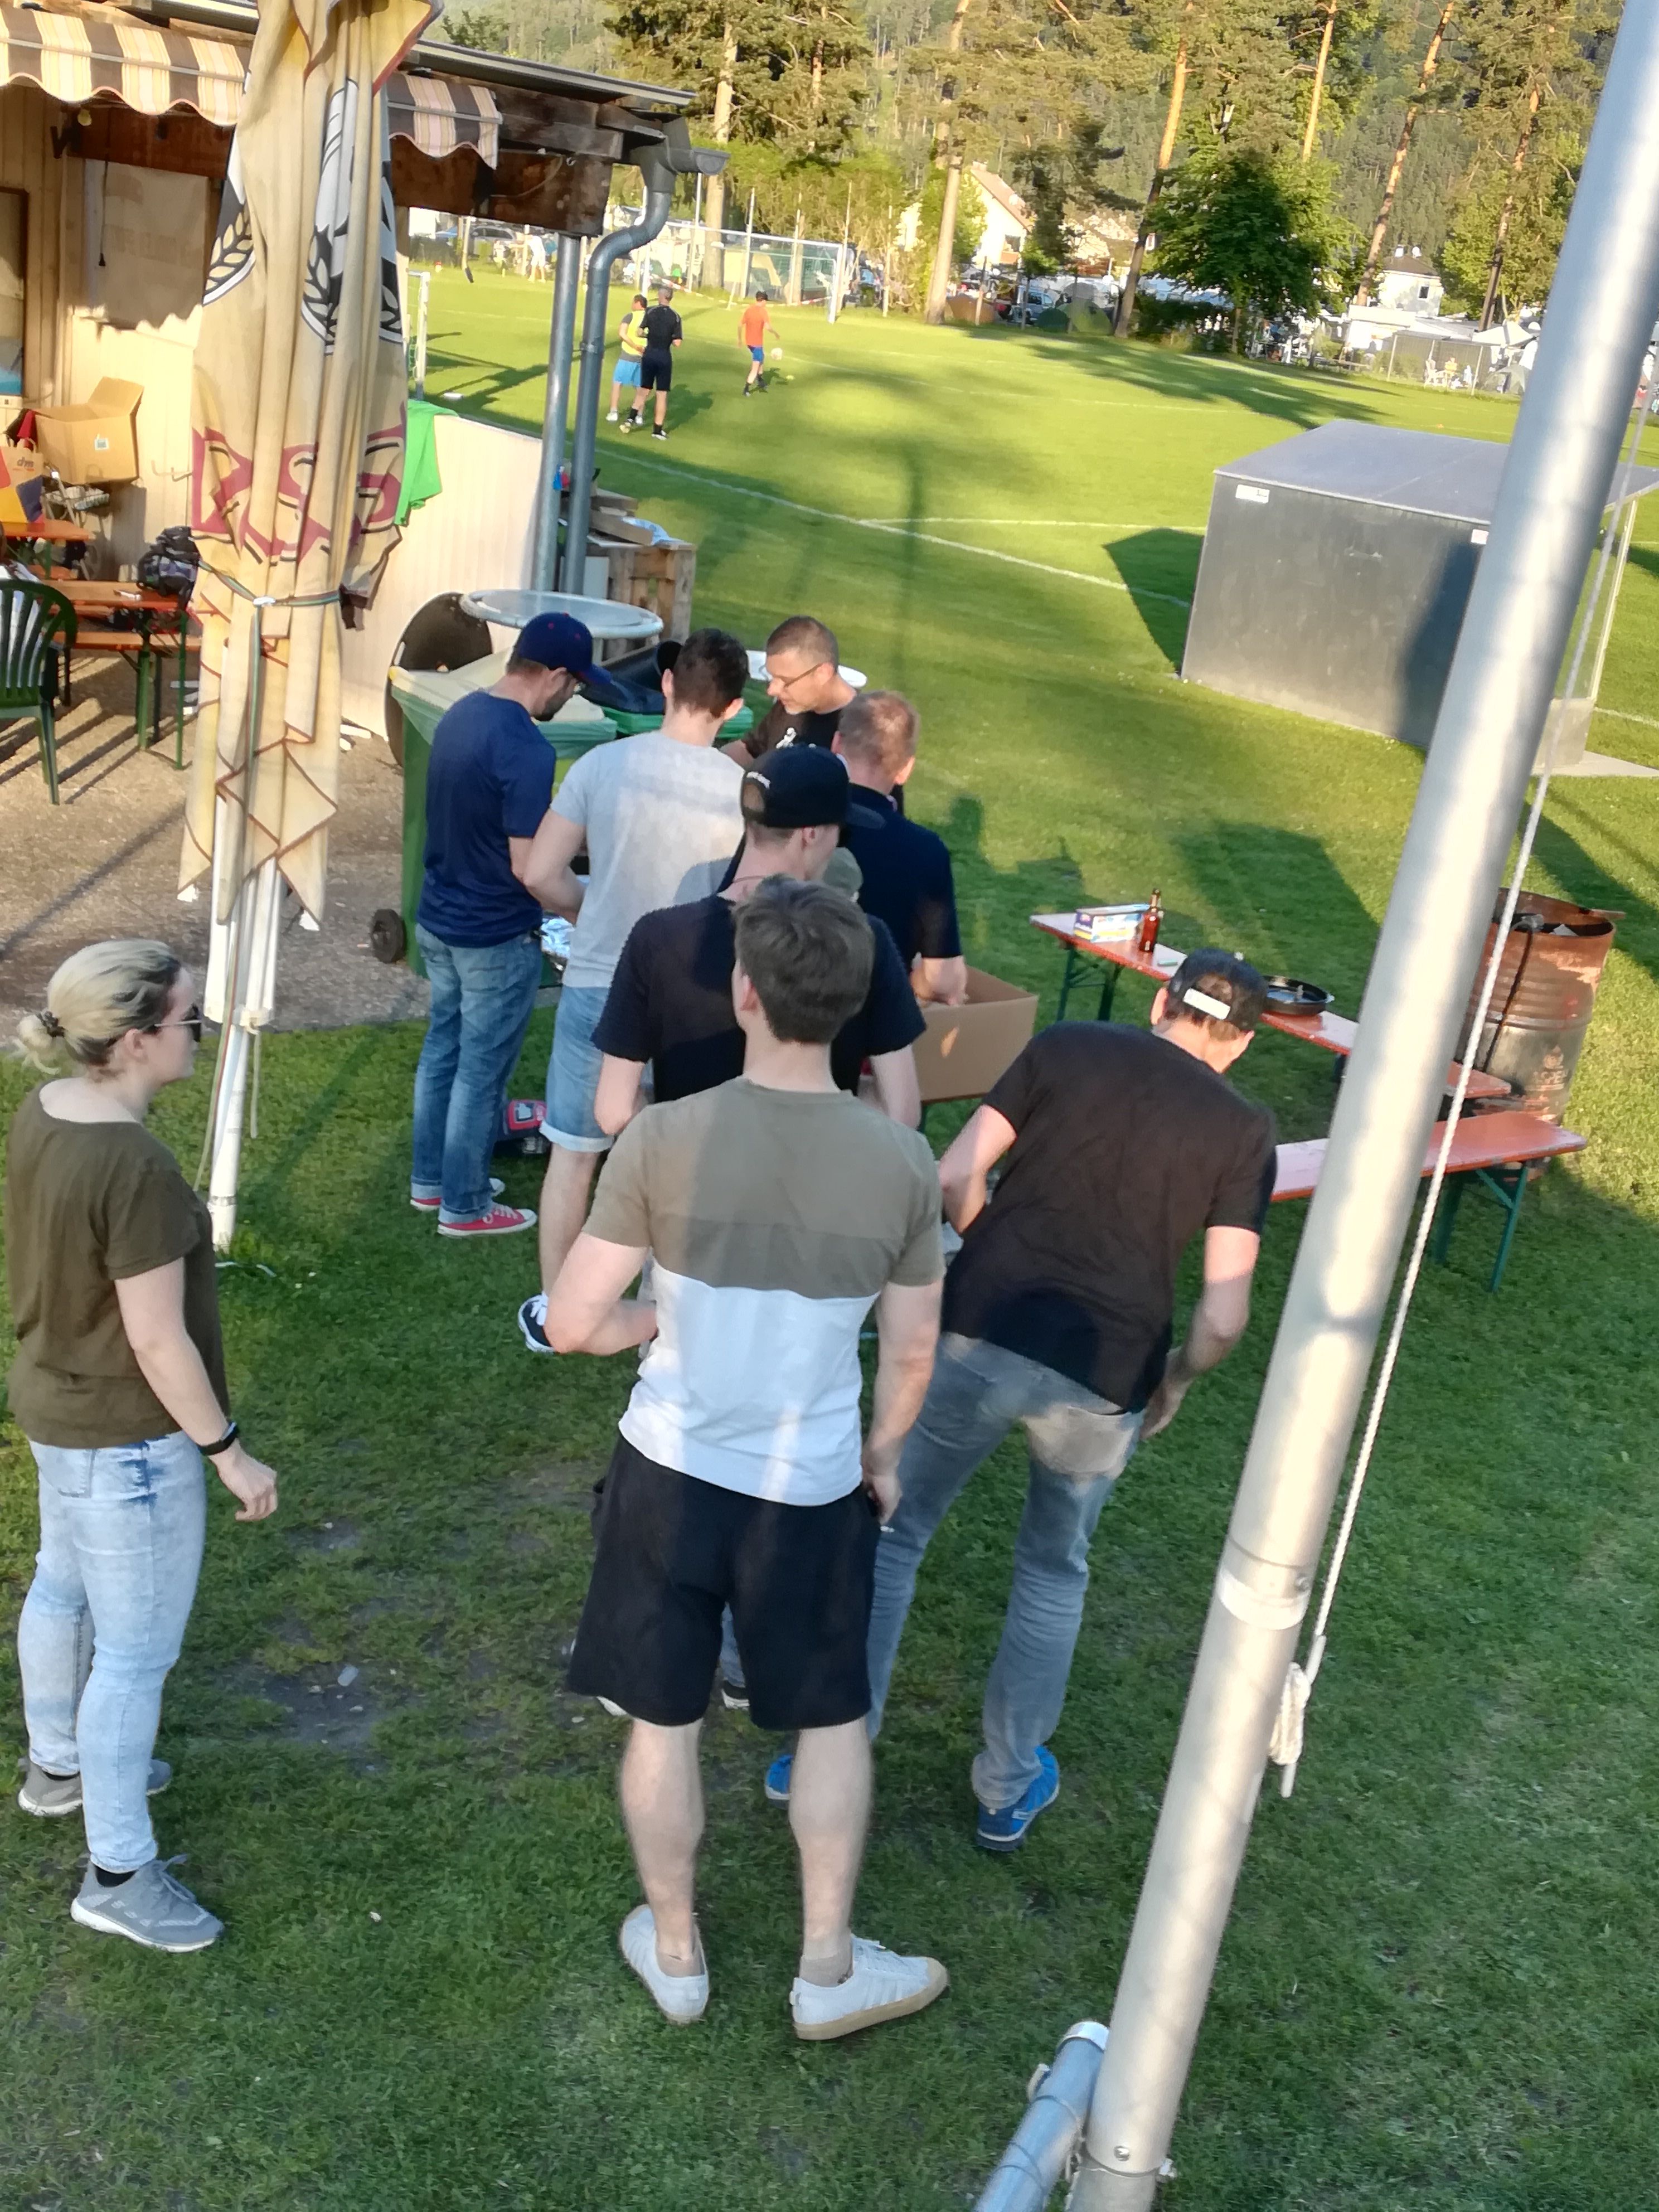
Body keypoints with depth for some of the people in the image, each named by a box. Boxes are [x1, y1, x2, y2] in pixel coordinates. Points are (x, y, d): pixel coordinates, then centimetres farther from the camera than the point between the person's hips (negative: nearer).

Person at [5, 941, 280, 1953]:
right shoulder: (138, 1170, -32)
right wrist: (231, 1453, -14)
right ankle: (119, 1875, 23)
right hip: (128, 1438, -9)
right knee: (137, 1653, 7)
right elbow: (158, 1344, -26)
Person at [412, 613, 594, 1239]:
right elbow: (528, 867, -25)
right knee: (481, 1071, 6)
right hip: (496, 938, -9)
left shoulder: (460, 714, 2)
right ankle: (463, 1206, 19)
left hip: (439, 920, 9)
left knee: (442, 1049, 20)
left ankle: (430, 1179, 35)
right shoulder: (527, 751, -26)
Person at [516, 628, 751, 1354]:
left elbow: (542, 874, -6)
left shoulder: (603, 763, -8)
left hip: (596, 989, 1)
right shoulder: (744, 791, -11)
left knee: (575, 1152, 16)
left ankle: (552, 1310, 26)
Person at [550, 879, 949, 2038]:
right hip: (813, 1489, 1)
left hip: (672, 1473, 0)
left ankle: (675, 1953, 38)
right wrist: (884, 1454, 16)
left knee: (665, 1723, 19)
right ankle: (829, 1970, 34)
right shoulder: (902, 1162, -13)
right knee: (834, 1723, 22)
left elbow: (572, 1325, -13)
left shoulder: (667, 1138, -18)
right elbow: (911, 1356, -2)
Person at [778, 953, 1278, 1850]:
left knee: (892, 1533, 19)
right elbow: (1223, 1316, 0)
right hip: (1103, 1381, 1)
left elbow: (956, 1177, 1)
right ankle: (1008, 1789, 35)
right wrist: (1177, 1379, 19)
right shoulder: (1243, 1131, 7)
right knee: (1054, 1573, 25)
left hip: (978, 1335, 0)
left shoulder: (1066, 1046, 7)